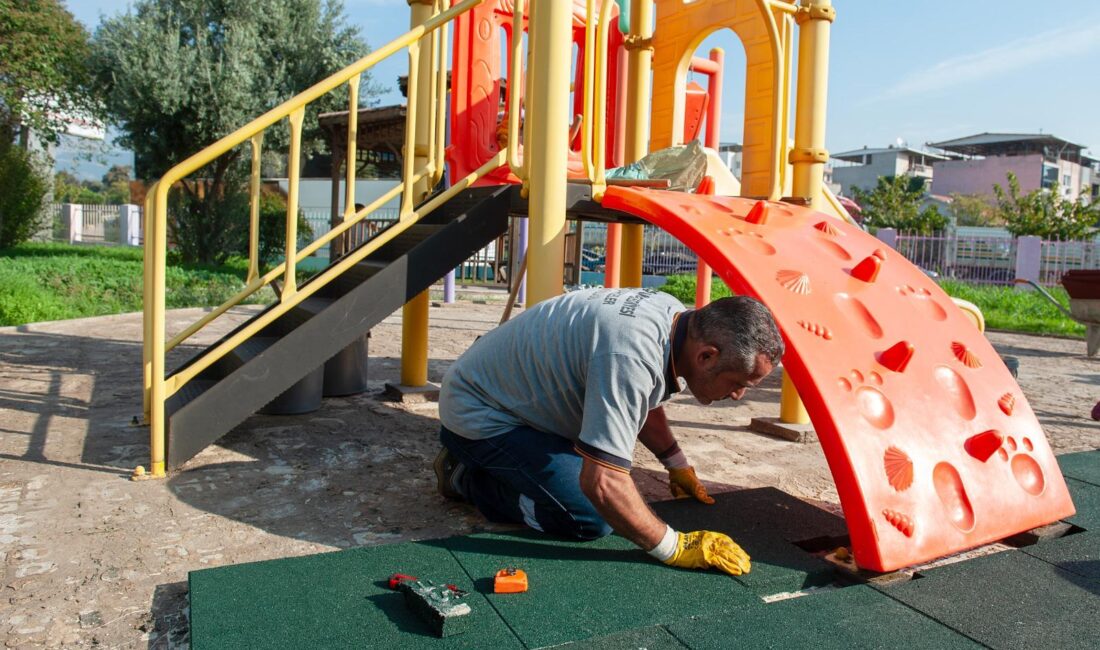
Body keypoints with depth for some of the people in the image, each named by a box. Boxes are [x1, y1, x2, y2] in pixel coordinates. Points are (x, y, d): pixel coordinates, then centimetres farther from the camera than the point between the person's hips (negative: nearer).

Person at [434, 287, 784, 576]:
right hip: (478, 416, -9)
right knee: (591, 519, -17)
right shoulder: (630, 357, -37)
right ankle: (466, 479, 0)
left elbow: (643, 402, 15)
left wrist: (678, 466, 17)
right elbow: (601, 484, -36)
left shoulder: (674, 314, -7)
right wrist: (673, 547, -25)